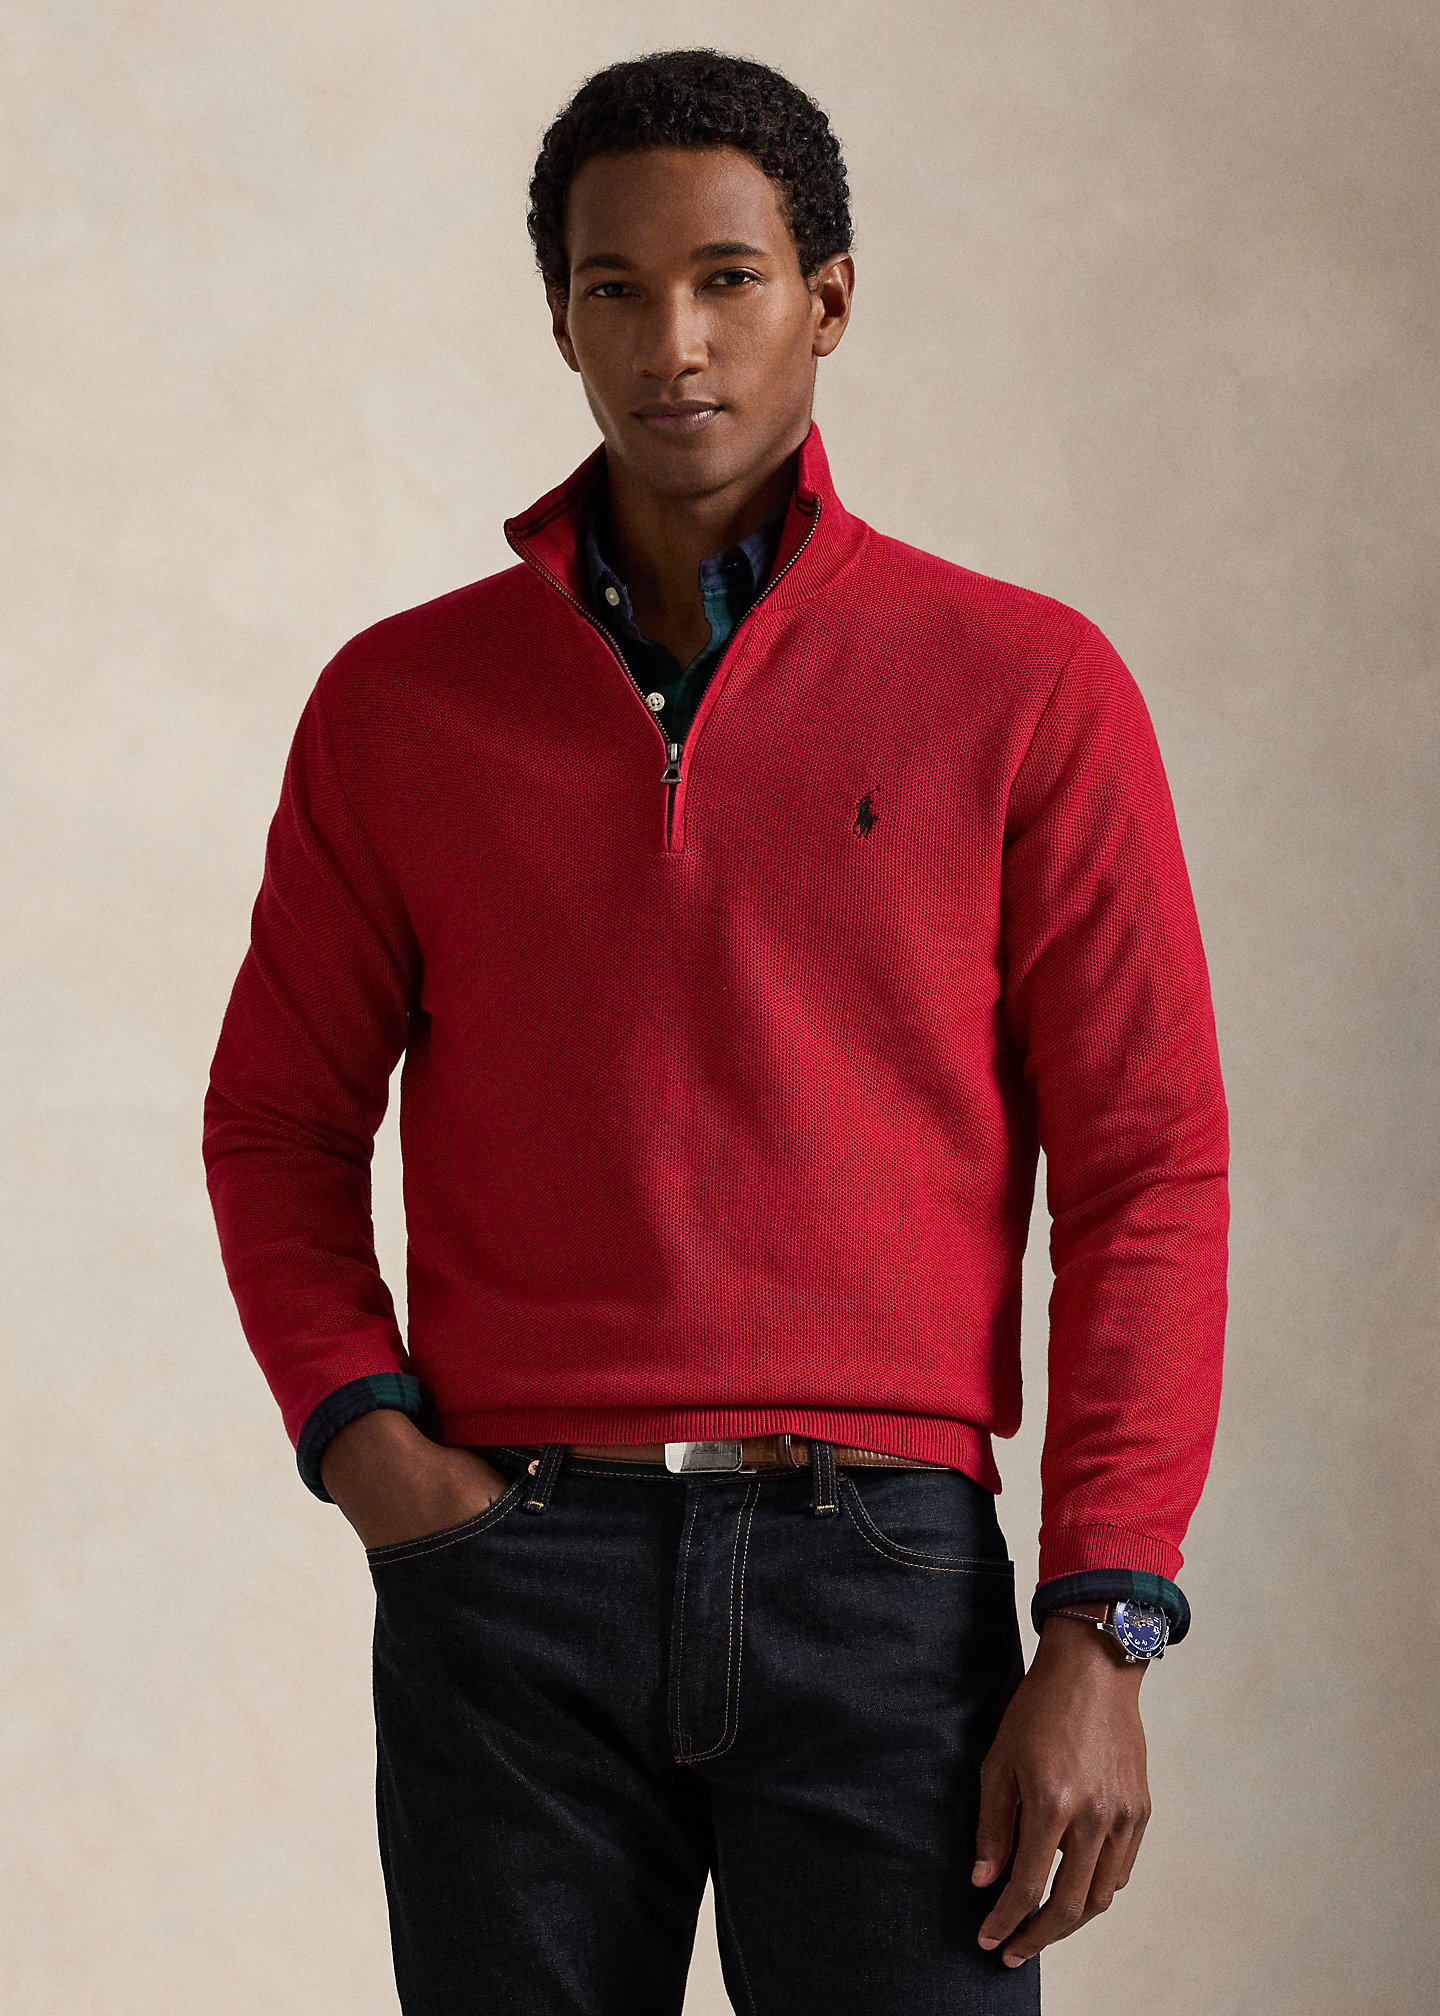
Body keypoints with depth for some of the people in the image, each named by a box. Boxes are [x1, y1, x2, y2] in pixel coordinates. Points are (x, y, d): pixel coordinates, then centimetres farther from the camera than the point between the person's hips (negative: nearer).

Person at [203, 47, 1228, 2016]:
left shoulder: (1026, 689, 2)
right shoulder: (405, 702, 9)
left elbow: (1148, 1172, 0)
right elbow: (280, 1117, 16)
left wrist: (1101, 1635, -6)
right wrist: (358, 1430, -2)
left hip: (880, 1574, -1)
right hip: (507, 1579, 2)